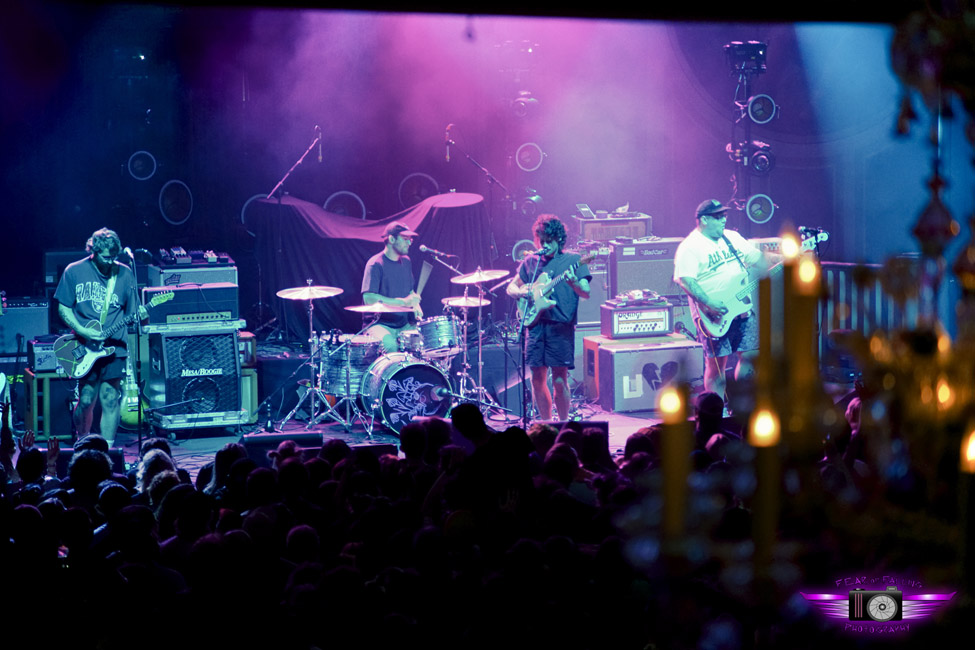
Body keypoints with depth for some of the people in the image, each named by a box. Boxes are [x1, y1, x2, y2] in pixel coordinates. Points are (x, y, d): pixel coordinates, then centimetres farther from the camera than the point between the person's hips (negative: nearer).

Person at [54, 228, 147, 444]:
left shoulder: (124, 274, 5)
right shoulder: (74, 272, 1)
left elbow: (132, 310, 8)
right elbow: (63, 308, 3)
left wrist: (140, 315, -16)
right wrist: (83, 332, -10)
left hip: (114, 347, 1)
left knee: (110, 399, -2)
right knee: (86, 399, 0)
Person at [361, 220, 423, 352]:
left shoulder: (406, 262, 12)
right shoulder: (375, 264, -11)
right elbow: (369, 299, -21)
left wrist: (415, 305, 1)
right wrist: (403, 302, -25)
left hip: (404, 325, 7)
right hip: (379, 324, -7)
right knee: (390, 345, -35)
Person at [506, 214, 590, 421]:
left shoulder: (572, 261, 5)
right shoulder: (530, 262, 15)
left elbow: (586, 292, -3)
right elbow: (511, 287, 21)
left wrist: (573, 283, -25)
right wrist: (521, 292, -2)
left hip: (561, 327, -4)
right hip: (536, 325, 4)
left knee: (559, 381, -8)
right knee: (537, 379, 4)